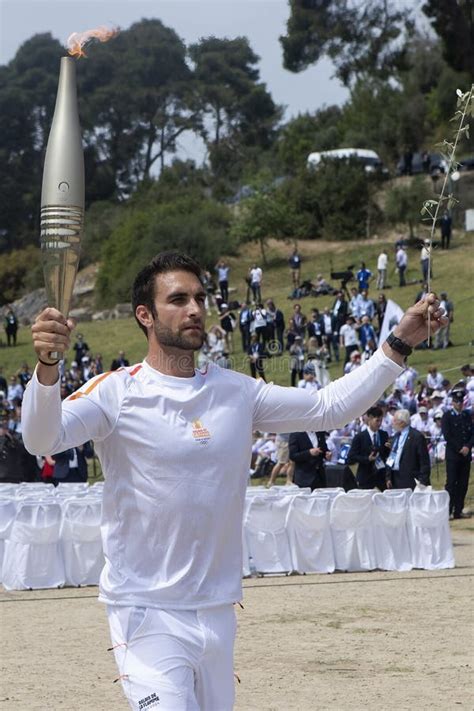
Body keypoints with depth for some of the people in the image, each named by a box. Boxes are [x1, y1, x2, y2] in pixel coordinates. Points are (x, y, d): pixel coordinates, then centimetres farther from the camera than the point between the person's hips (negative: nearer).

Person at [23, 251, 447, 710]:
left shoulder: (236, 392, 9)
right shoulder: (117, 392, -7)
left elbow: (329, 407, 12)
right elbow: (42, 439, -22)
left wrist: (398, 344, 4)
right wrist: (46, 365, -40)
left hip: (218, 613, 5)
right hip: (147, 613, -5)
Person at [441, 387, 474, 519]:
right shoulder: (447, 416, 0)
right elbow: (447, 436, -8)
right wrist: (459, 449, -11)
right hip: (453, 455, -5)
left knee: (463, 484, 3)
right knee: (451, 483, -8)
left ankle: (458, 511, 5)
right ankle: (447, 511, -8)